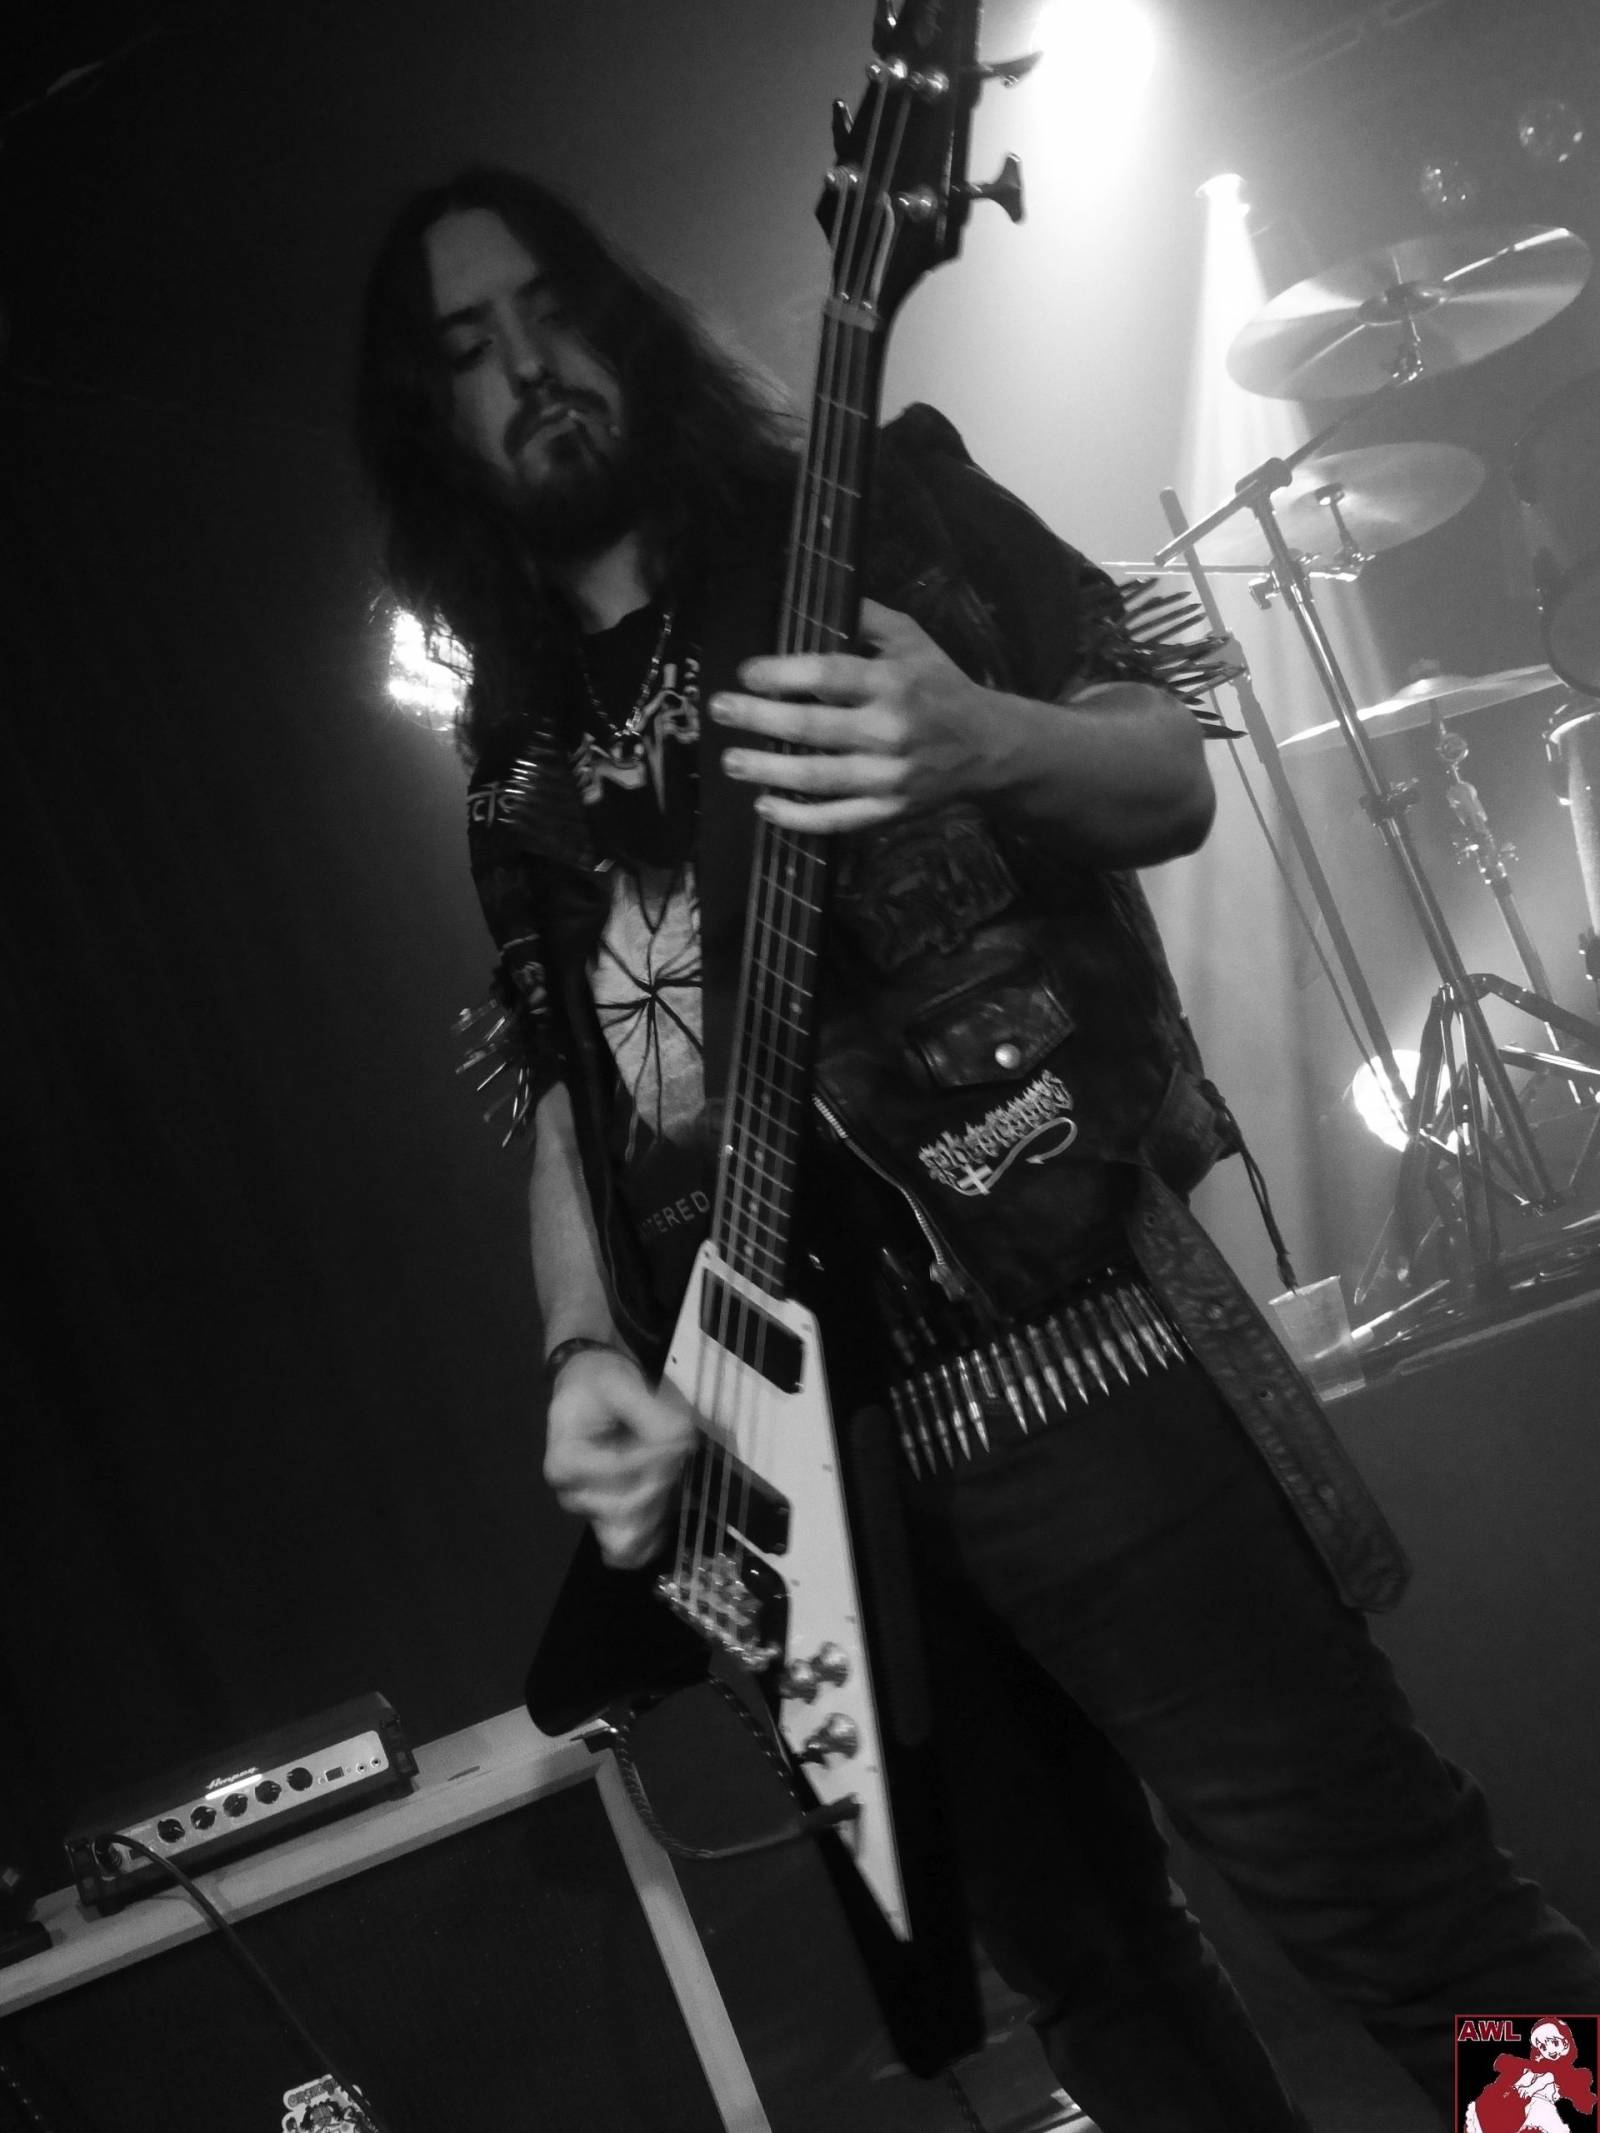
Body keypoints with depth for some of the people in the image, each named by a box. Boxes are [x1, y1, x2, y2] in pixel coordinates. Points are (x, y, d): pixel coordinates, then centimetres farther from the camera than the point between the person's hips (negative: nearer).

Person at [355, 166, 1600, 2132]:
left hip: (1055, 1332, -5)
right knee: (1072, 1943, 12)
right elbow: (562, 1107, 16)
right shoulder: (519, 769, 18)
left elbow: (1175, 779, 0)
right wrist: (587, 1361, -4)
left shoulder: (872, 510, 6)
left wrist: (989, 745, -23)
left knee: (1395, 1909, -7)